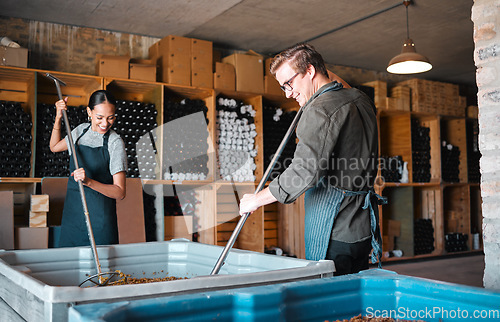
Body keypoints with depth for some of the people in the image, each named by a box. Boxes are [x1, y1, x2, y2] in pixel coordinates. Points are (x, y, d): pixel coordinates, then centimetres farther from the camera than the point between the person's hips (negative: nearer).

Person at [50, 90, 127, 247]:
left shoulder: (115, 142, -11)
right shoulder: (81, 130, 5)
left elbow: (120, 192, -14)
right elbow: (54, 147, 23)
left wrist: (89, 181, -29)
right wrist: (58, 118, 9)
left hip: (100, 216, -5)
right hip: (72, 211, 5)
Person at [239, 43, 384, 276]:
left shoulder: (321, 109, -16)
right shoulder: (361, 99, 11)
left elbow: (304, 172, -23)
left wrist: (256, 199, -13)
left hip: (334, 232, -9)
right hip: (362, 226, 9)